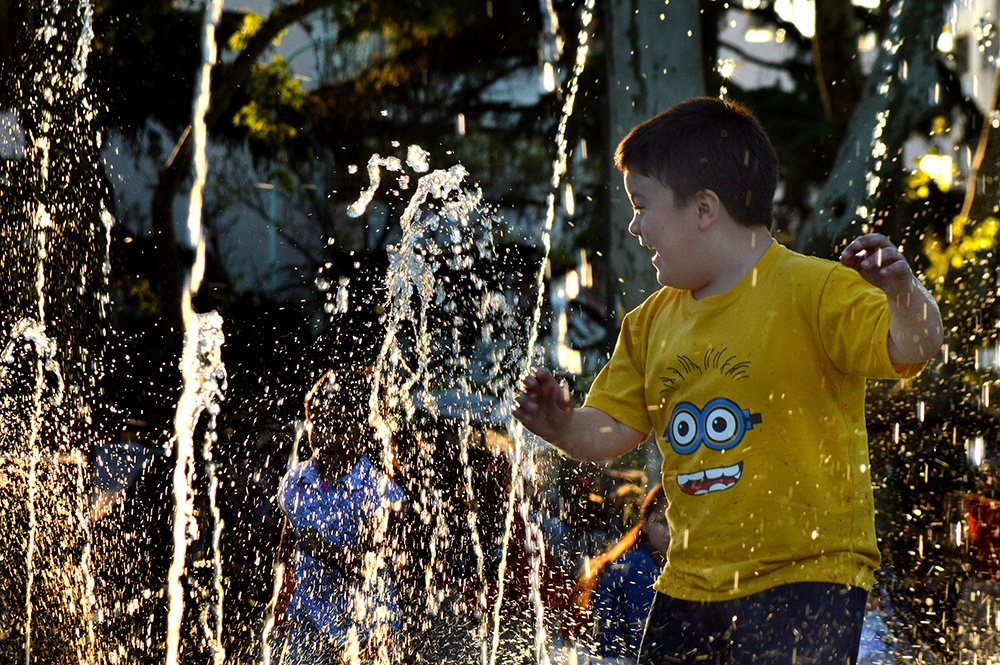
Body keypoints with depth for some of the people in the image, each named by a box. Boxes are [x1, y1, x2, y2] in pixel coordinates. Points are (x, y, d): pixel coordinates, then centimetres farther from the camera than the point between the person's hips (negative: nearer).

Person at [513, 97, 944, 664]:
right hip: (690, 586, 7)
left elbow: (914, 348, -21)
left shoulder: (814, 292, -10)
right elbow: (610, 429, 14)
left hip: (805, 578, -7)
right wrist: (563, 425, -6)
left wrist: (902, 294, -41)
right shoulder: (652, 323, 12)